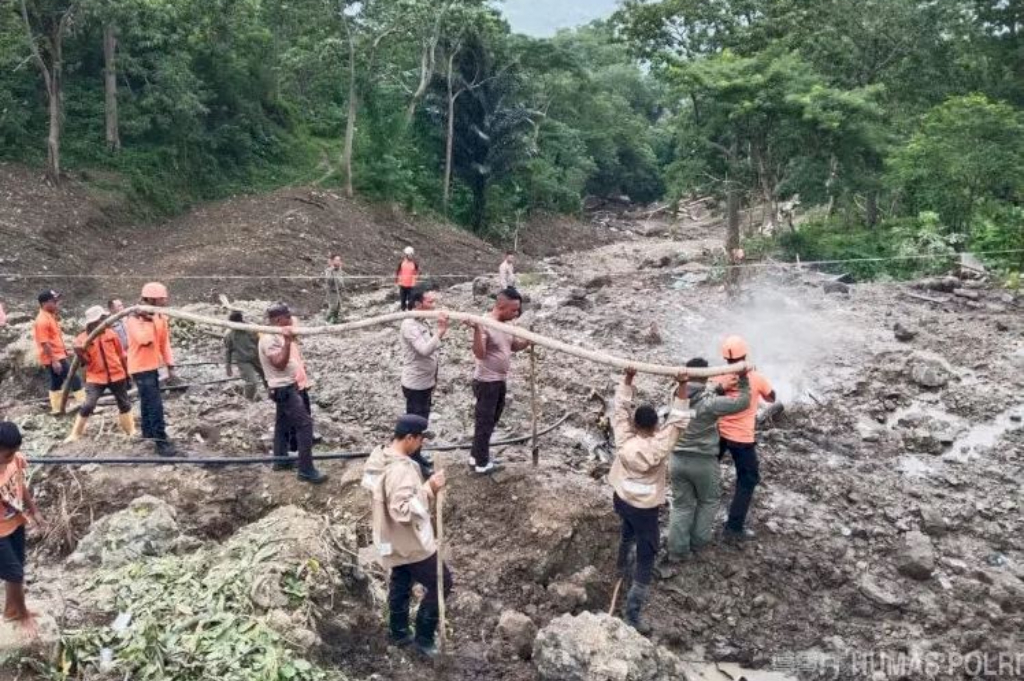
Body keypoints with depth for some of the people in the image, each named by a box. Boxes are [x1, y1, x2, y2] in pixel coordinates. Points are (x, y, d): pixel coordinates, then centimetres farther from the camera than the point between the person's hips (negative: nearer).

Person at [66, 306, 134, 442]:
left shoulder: (110, 334, 1)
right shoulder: (82, 339, -5)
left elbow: (121, 355, 9)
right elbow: (84, 362, -7)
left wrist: (126, 373, 11)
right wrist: (80, 354, -27)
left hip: (116, 376, 3)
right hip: (96, 378, -3)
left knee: (124, 404, 12)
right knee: (88, 406, -12)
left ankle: (131, 431, 26)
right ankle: (75, 434, 1)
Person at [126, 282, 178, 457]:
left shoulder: (160, 318, 5)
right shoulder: (134, 319, -18)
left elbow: (165, 343, 9)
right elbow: (145, 339, -33)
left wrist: (170, 366, 6)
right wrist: (147, 320, -25)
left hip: (153, 366, 8)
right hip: (141, 368, -8)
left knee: (148, 402, 22)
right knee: (155, 405, -12)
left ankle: (149, 433, 36)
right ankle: (162, 441, -10)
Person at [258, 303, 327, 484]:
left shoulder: (276, 336, 10)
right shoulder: (269, 339, -21)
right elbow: (280, 363, -29)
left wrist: (289, 340, 18)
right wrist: (287, 342, -35)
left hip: (287, 387, 11)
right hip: (284, 389, -11)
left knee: (283, 423, 21)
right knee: (305, 423, -14)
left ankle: (281, 459, 36)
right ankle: (306, 469, -13)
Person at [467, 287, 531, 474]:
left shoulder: (506, 324, 4)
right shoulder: (484, 324, -22)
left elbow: (514, 346, 16)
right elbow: (479, 353, -31)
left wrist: (529, 341, -2)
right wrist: (476, 330, -42)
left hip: (501, 381, 9)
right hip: (486, 382, -9)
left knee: (491, 421, 19)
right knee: (484, 423, 3)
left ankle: (478, 456, 33)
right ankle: (482, 463, 15)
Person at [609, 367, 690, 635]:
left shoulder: (623, 439, -17)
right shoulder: (658, 447, -26)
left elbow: (621, 407, -10)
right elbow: (677, 420, -23)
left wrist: (627, 378, -15)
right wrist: (682, 386, -27)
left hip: (620, 499, 6)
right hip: (644, 508, -5)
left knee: (628, 533, 35)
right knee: (646, 557, 2)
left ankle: (624, 569, 62)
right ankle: (632, 615, 0)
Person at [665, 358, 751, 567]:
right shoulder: (710, 402, -22)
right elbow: (742, 402, -10)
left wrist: (722, 386, 4)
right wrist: (744, 380, 0)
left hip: (677, 460, 4)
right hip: (704, 462, -4)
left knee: (682, 506, 15)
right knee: (708, 502, 23)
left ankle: (676, 554, 15)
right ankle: (697, 544, 31)